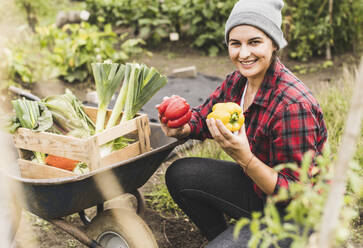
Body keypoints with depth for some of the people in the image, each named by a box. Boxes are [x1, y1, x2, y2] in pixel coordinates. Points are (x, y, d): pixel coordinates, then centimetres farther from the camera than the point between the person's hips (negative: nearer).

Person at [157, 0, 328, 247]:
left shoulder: (294, 105, -30)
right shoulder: (237, 81, -5)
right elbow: (202, 118, 6)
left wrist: (244, 158, -39)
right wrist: (179, 129, -17)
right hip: (256, 184, 8)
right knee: (179, 174, -4)